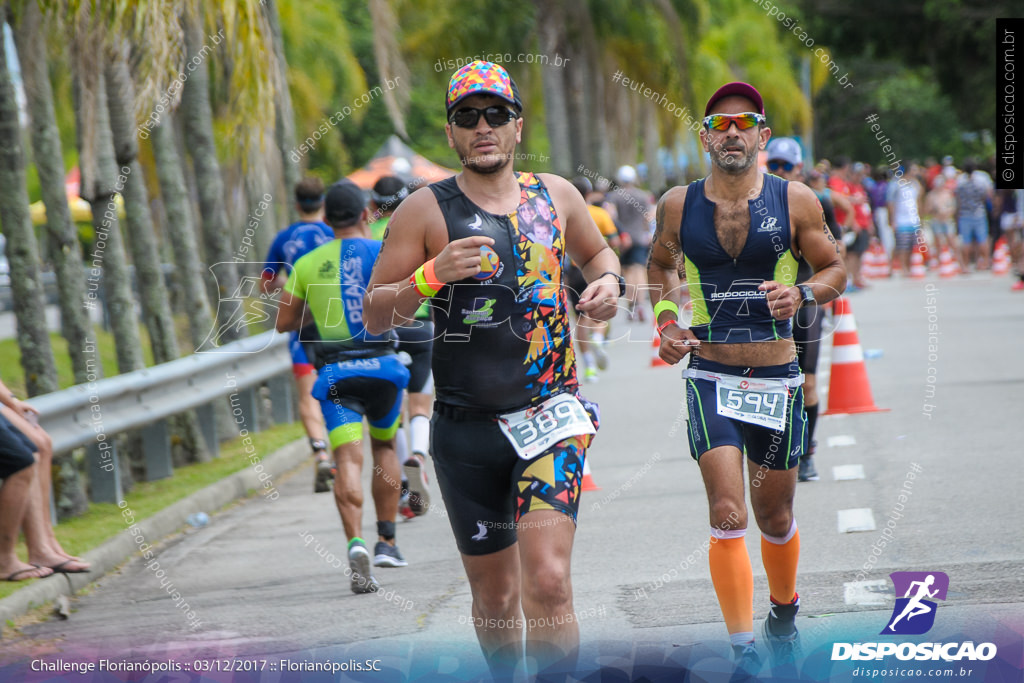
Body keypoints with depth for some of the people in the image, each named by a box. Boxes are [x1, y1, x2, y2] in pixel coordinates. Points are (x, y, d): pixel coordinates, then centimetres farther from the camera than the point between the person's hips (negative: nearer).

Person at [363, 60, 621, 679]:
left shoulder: (557, 195, 8)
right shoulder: (426, 210, -1)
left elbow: (596, 251, 28)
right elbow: (374, 316, -2)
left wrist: (608, 281, 6)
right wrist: (431, 277, -20)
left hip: (552, 415, 0)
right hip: (468, 426, 0)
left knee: (549, 582, -17)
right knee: (496, 597, 9)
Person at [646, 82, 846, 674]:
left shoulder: (794, 201, -3)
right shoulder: (678, 205, 0)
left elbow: (835, 269, 6)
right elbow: (660, 264, 19)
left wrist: (801, 295, -15)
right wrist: (666, 320, 2)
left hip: (778, 379, 1)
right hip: (710, 376, -1)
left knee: (776, 518, 14)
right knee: (728, 517, -14)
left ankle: (784, 609, 43)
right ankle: (744, 652, -13)